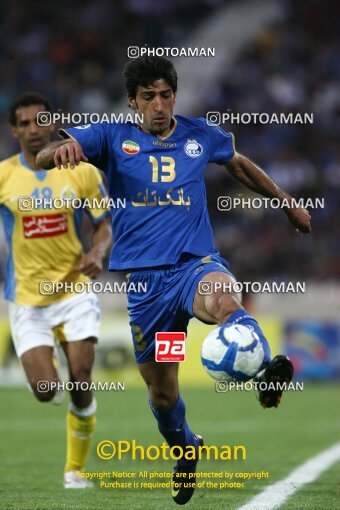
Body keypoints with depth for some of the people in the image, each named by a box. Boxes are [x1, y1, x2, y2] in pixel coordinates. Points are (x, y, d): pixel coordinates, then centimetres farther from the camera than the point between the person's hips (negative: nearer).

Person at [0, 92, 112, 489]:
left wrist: (97, 253, -15)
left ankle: (75, 470, 13)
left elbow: (104, 224, 5)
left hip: (74, 289, 0)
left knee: (81, 384, -7)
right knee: (46, 391, -12)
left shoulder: (82, 172, -3)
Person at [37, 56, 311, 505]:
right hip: (144, 278, 1)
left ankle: (266, 372, -63)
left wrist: (288, 203, 35)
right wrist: (60, 150, -37)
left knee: (224, 300, -38)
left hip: (196, 262, -1)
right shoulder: (112, 137, 1)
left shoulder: (200, 135, 8)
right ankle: (184, 450, 39)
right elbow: (41, 157, -12)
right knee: (160, 389, 9)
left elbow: (239, 164, 29)